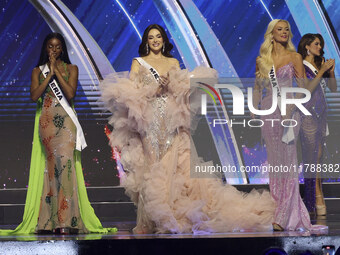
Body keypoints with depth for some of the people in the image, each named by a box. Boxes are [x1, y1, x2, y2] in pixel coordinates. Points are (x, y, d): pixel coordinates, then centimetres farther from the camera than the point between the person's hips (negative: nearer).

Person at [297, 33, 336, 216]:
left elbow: (333, 88, 15)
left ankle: (316, 199, 2)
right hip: (308, 113, -6)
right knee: (313, 155, -8)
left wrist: (331, 72, 0)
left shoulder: (320, 65, 16)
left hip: (321, 113, 6)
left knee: (318, 154, 2)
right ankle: (318, 196, -8)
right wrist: (321, 72, -15)